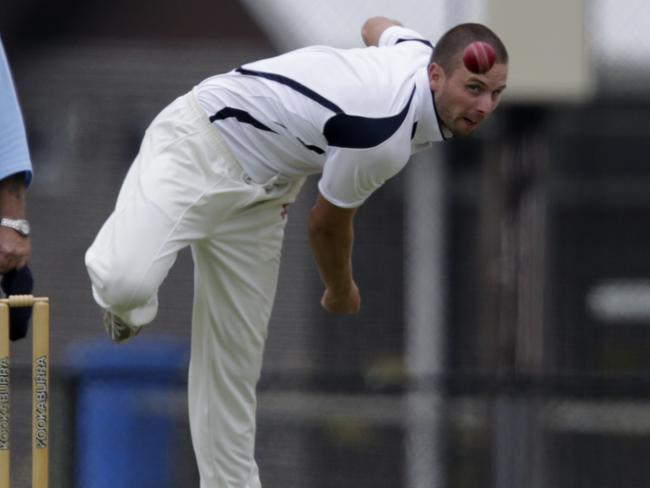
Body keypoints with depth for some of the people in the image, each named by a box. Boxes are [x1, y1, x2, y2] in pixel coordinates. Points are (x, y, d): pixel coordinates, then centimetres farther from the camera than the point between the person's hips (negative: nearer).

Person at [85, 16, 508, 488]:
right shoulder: (384, 140, -30)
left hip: (259, 193, 9)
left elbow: (377, 26, 22)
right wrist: (341, 292, 11)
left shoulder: (421, 53, -5)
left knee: (235, 360, 6)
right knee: (127, 282, -32)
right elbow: (327, 223, -9)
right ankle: (130, 301, 2)